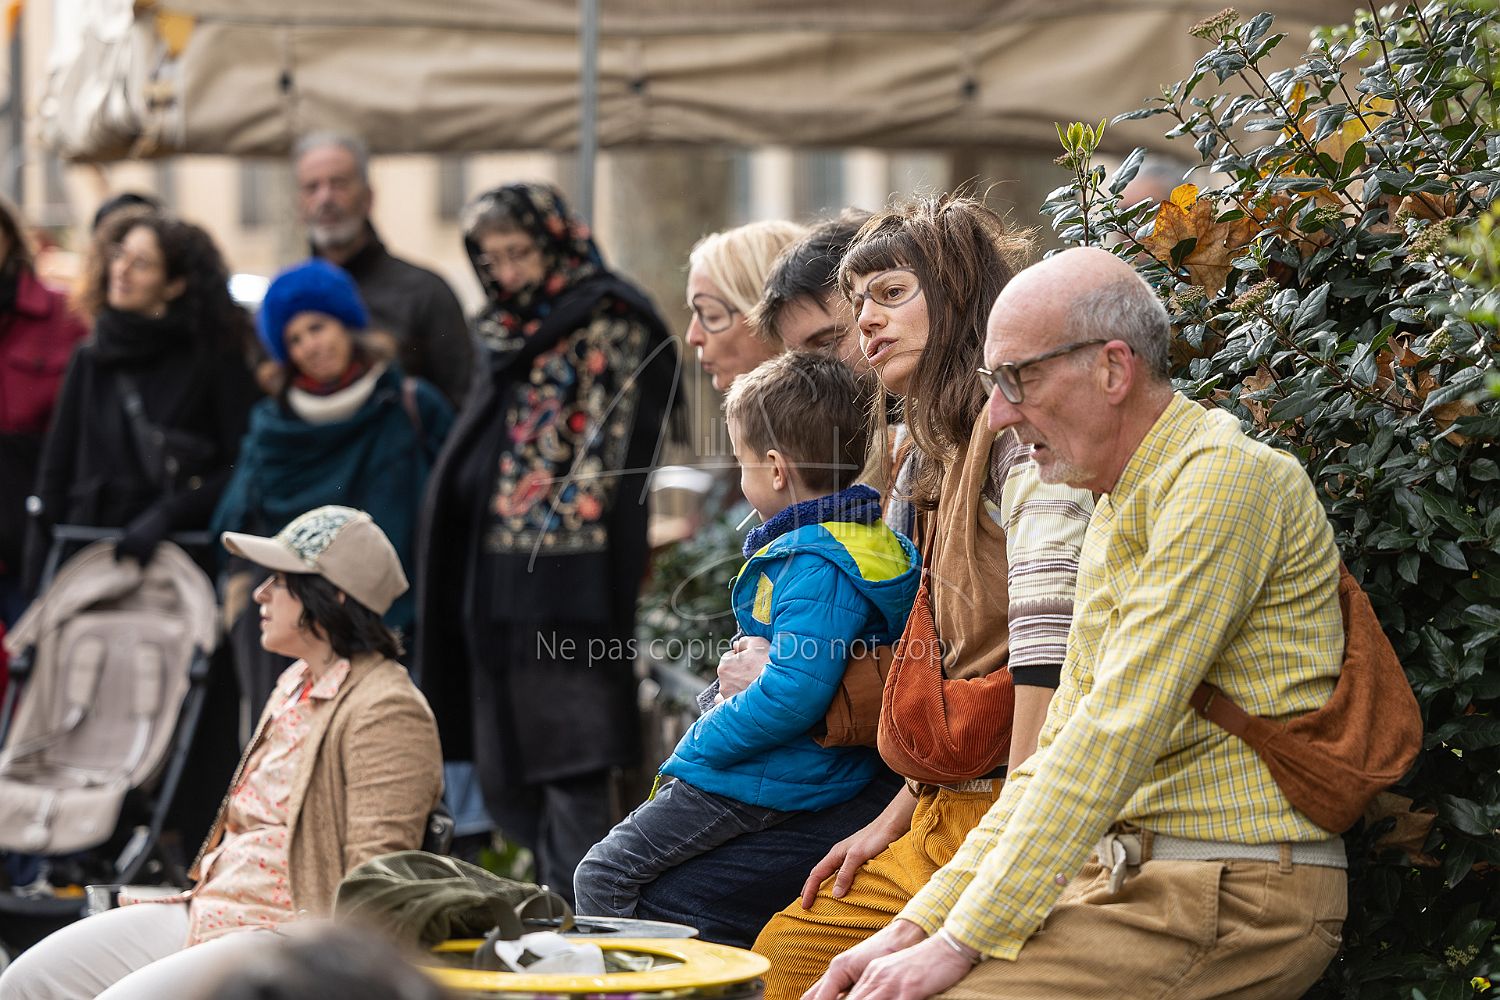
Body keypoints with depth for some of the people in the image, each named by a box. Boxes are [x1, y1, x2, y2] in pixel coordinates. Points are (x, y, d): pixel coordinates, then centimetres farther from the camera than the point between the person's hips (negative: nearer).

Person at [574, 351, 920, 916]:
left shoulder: (815, 568, -23)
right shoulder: (875, 541, 10)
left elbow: (793, 695, -31)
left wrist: (698, 746, -19)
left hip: (768, 783, -11)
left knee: (603, 879, -9)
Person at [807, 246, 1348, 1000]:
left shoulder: (1223, 479, -13)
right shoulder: (1117, 509, 19)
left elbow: (1118, 735, -20)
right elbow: (1062, 751, 18)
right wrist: (920, 925, 8)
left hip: (1238, 895, -9)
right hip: (1126, 873, 9)